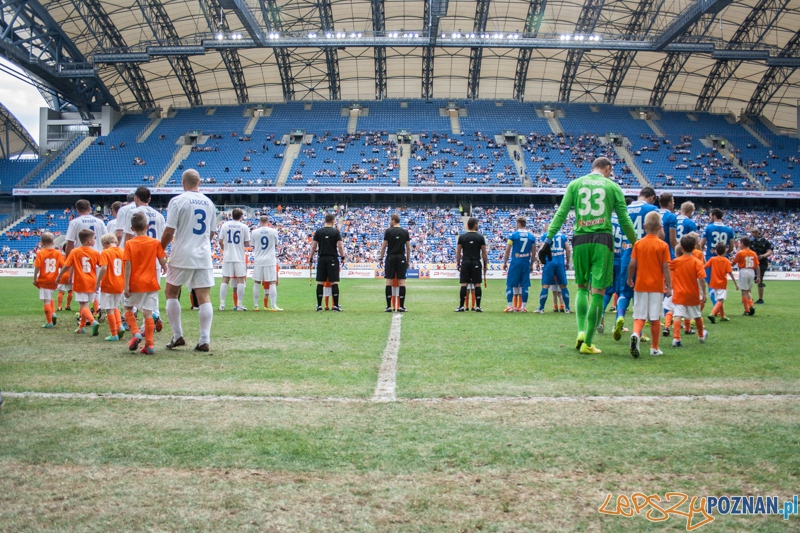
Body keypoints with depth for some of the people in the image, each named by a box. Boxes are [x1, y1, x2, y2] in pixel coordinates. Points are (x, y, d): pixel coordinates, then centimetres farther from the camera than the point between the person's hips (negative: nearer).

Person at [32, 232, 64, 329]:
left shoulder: (40, 253, -7)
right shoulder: (58, 253, 2)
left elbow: (37, 267, -12)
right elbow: (63, 266, -4)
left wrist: (34, 279, -2)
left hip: (43, 281, -4)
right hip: (53, 281, 4)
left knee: (46, 301, 0)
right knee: (50, 298, 26)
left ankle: (49, 322, 3)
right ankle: (53, 313, 6)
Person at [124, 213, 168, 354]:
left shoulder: (129, 244, -3)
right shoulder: (155, 243, 0)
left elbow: (128, 265, -8)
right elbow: (162, 261, -1)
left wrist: (126, 285, -8)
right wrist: (164, 267, 23)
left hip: (135, 284, -1)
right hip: (151, 283, 1)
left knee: (128, 308, 19)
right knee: (148, 313, 2)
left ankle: (136, 333, 0)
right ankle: (149, 345, -1)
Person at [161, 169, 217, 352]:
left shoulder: (177, 201, -6)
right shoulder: (209, 203, 10)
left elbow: (169, 232, -9)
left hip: (182, 256, -4)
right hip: (204, 257, 4)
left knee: (171, 293, 12)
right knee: (204, 297, 3)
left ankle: (178, 336, 10)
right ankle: (205, 340, -1)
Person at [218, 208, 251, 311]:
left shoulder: (225, 225, 3)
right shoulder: (244, 227, -3)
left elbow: (220, 241, 3)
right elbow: (247, 244, -4)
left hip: (227, 257, 2)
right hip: (239, 257, -2)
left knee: (225, 280, 6)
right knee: (240, 280, 2)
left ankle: (222, 304, 4)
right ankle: (239, 305, 0)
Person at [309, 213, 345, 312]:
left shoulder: (318, 232, 4)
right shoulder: (336, 232, -3)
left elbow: (314, 246, 4)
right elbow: (340, 246, -8)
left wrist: (311, 258, 11)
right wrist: (342, 256, 4)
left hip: (322, 259, 2)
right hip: (333, 259, -2)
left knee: (320, 282, 5)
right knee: (334, 282, -1)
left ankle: (319, 305, 7)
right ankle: (336, 305, -3)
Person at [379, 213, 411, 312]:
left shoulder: (388, 231, -2)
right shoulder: (405, 232, 5)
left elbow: (384, 246, -2)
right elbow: (408, 247, 6)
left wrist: (380, 258, 7)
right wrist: (408, 260, 14)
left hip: (390, 258, -1)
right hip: (401, 258, 2)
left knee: (389, 281, 1)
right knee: (401, 281, 0)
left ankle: (389, 306, -2)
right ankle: (401, 306, -2)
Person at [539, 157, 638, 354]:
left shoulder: (575, 184, 11)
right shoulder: (612, 186, 8)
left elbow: (561, 214, 3)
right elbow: (625, 221, 6)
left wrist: (548, 240, 3)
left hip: (580, 240, 2)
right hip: (603, 240, -2)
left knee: (581, 287, 18)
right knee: (598, 292, 0)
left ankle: (581, 331, 1)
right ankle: (587, 343, 1)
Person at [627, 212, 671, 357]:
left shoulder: (638, 243, 0)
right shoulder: (663, 245, -4)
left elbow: (632, 264, -2)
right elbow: (666, 267, -6)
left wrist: (629, 279, 13)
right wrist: (669, 285, -1)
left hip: (640, 285, 1)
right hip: (657, 286, -1)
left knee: (639, 316, 6)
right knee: (655, 318, 7)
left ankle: (636, 334, -23)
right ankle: (654, 348, 14)